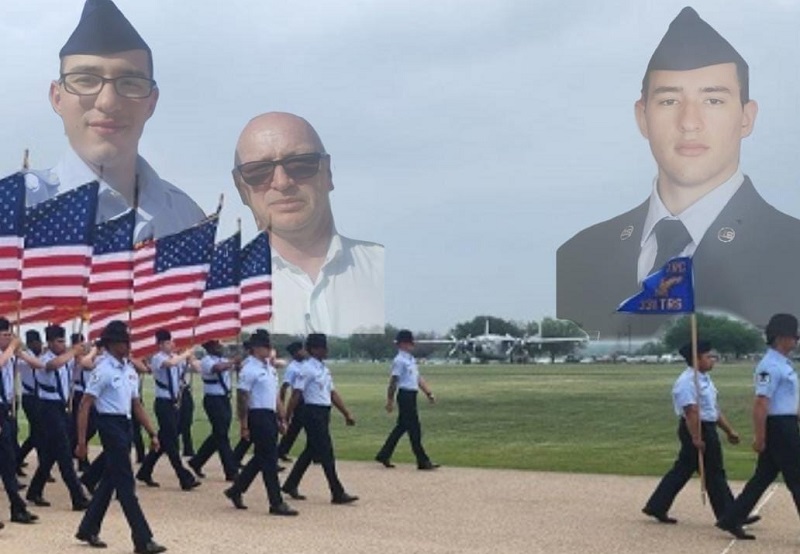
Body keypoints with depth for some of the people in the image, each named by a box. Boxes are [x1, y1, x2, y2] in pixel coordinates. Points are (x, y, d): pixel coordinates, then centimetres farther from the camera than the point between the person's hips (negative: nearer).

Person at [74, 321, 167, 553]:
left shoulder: (129, 370, 11)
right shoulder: (103, 370, -13)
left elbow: (136, 404, 17)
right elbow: (85, 406, -13)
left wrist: (152, 433, 13)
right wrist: (81, 442, -16)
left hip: (126, 426, 8)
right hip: (110, 426, -8)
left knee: (110, 480, 16)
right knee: (126, 483, -6)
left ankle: (88, 529, 29)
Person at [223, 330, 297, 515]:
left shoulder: (269, 367, 15)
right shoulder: (249, 369, -12)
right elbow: (242, 398, -14)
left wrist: (282, 417, 17)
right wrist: (243, 425, -17)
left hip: (270, 416, 9)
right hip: (258, 416, -9)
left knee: (261, 458, 15)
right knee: (269, 460, -6)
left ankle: (236, 490, 29)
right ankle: (276, 503, 0)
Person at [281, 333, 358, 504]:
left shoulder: (324, 369, 14)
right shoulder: (307, 369, -12)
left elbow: (333, 393, 17)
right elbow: (296, 394, -15)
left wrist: (346, 413, 14)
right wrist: (287, 418, -17)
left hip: (324, 413, 9)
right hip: (313, 412, -9)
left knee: (311, 451, 16)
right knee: (326, 453, -6)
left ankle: (291, 485, 27)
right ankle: (338, 493, -3)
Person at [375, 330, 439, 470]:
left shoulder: (411, 359, 17)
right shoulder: (399, 360, -12)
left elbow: (418, 378, 19)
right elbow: (393, 381, -13)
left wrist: (429, 393, 12)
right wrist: (390, 400, -14)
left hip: (412, 395, 10)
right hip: (405, 394, -10)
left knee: (402, 426, 14)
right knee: (414, 428, -7)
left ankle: (384, 455, 22)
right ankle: (423, 461, -3)